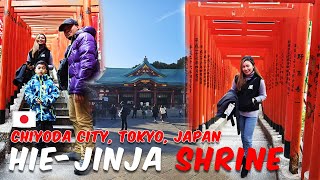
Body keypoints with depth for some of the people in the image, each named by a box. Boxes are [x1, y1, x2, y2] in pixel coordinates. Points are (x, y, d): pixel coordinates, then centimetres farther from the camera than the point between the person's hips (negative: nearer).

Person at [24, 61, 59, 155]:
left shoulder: (49, 81, 7)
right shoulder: (32, 82, 9)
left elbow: (55, 93, -1)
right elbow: (27, 93, 2)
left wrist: (47, 100, -13)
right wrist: (35, 99, -13)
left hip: (48, 110, 0)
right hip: (37, 110, 0)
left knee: (49, 129, 1)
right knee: (39, 130, 6)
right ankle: (39, 149, 17)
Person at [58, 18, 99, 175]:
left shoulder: (85, 37, -5)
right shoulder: (74, 43, 26)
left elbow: (87, 62, -20)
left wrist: (79, 86, -26)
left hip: (81, 87, -11)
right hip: (73, 87, 11)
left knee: (84, 121, -11)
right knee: (75, 118, 17)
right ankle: (78, 150, 30)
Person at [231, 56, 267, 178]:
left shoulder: (259, 80, -12)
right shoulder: (237, 79, -4)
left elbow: (263, 96, -1)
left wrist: (254, 100, -18)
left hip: (252, 114, -3)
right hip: (240, 112, 4)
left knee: (247, 139, -3)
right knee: (243, 137, 17)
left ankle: (246, 163, 14)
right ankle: (245, 157, 37)